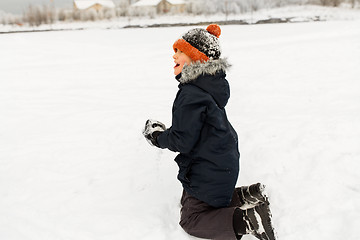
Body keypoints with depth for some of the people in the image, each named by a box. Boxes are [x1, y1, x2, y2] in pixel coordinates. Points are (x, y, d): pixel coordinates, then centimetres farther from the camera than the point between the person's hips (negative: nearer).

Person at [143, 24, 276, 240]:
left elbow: (182, 141, -24)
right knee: (189, 200, 26)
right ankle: (246, 197, 14)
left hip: (208, 171, -9)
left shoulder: (191, 94, -28)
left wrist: (158, 137, -6)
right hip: (223, 163, 9)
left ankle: (246, 221, -10)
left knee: (191, 219, 5)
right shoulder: (212, 83, 2)